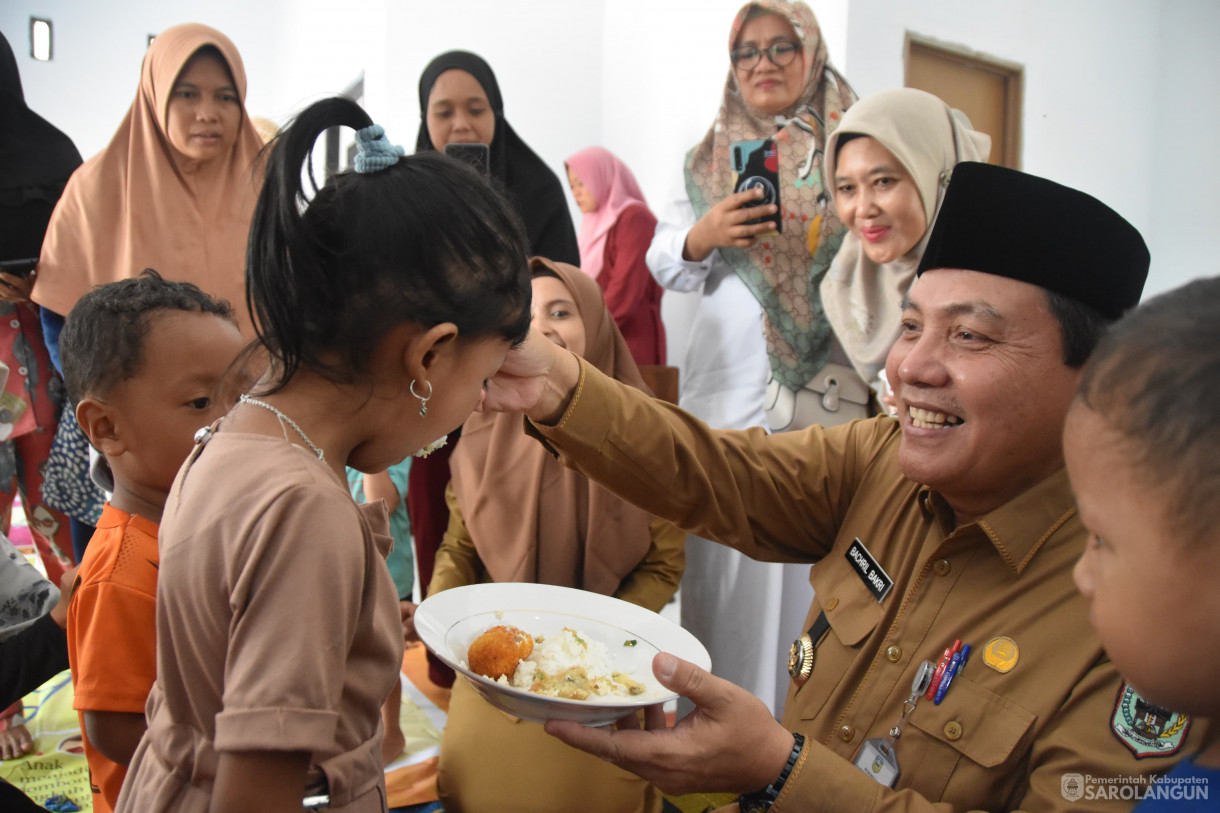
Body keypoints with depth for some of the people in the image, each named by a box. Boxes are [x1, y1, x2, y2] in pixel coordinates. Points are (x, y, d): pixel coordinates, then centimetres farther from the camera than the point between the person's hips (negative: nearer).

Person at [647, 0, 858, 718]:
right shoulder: (712, 157, 14)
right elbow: (662, 260, 8)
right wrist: (703, 235, -13)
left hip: (830, 381, -1)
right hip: (731, 381, 2)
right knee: (726, 550, 1)